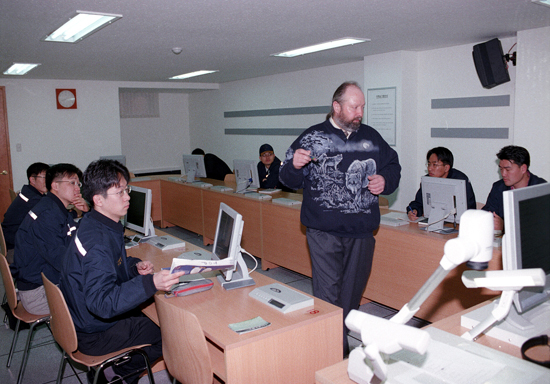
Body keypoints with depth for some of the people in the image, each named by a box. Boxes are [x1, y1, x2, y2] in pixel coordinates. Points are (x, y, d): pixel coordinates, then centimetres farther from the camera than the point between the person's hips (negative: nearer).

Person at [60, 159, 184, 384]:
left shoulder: (95, 224, 1)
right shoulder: (97, 242, -31)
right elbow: (101, 303, -38)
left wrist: (134, 266, -1)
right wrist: (150, 284, -46)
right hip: (95, 334, -9)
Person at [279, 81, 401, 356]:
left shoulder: (372, 137, 11)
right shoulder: (312, 138, 1)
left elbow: (393, 166, 22)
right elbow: (290, 180, 2)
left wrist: (385, 180, -1)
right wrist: (294, 165, -21)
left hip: (362, 230, 4)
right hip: (324, 232, -4)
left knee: (353, 292, 15)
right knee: (327, 295, -4)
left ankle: (343, 341, 34)